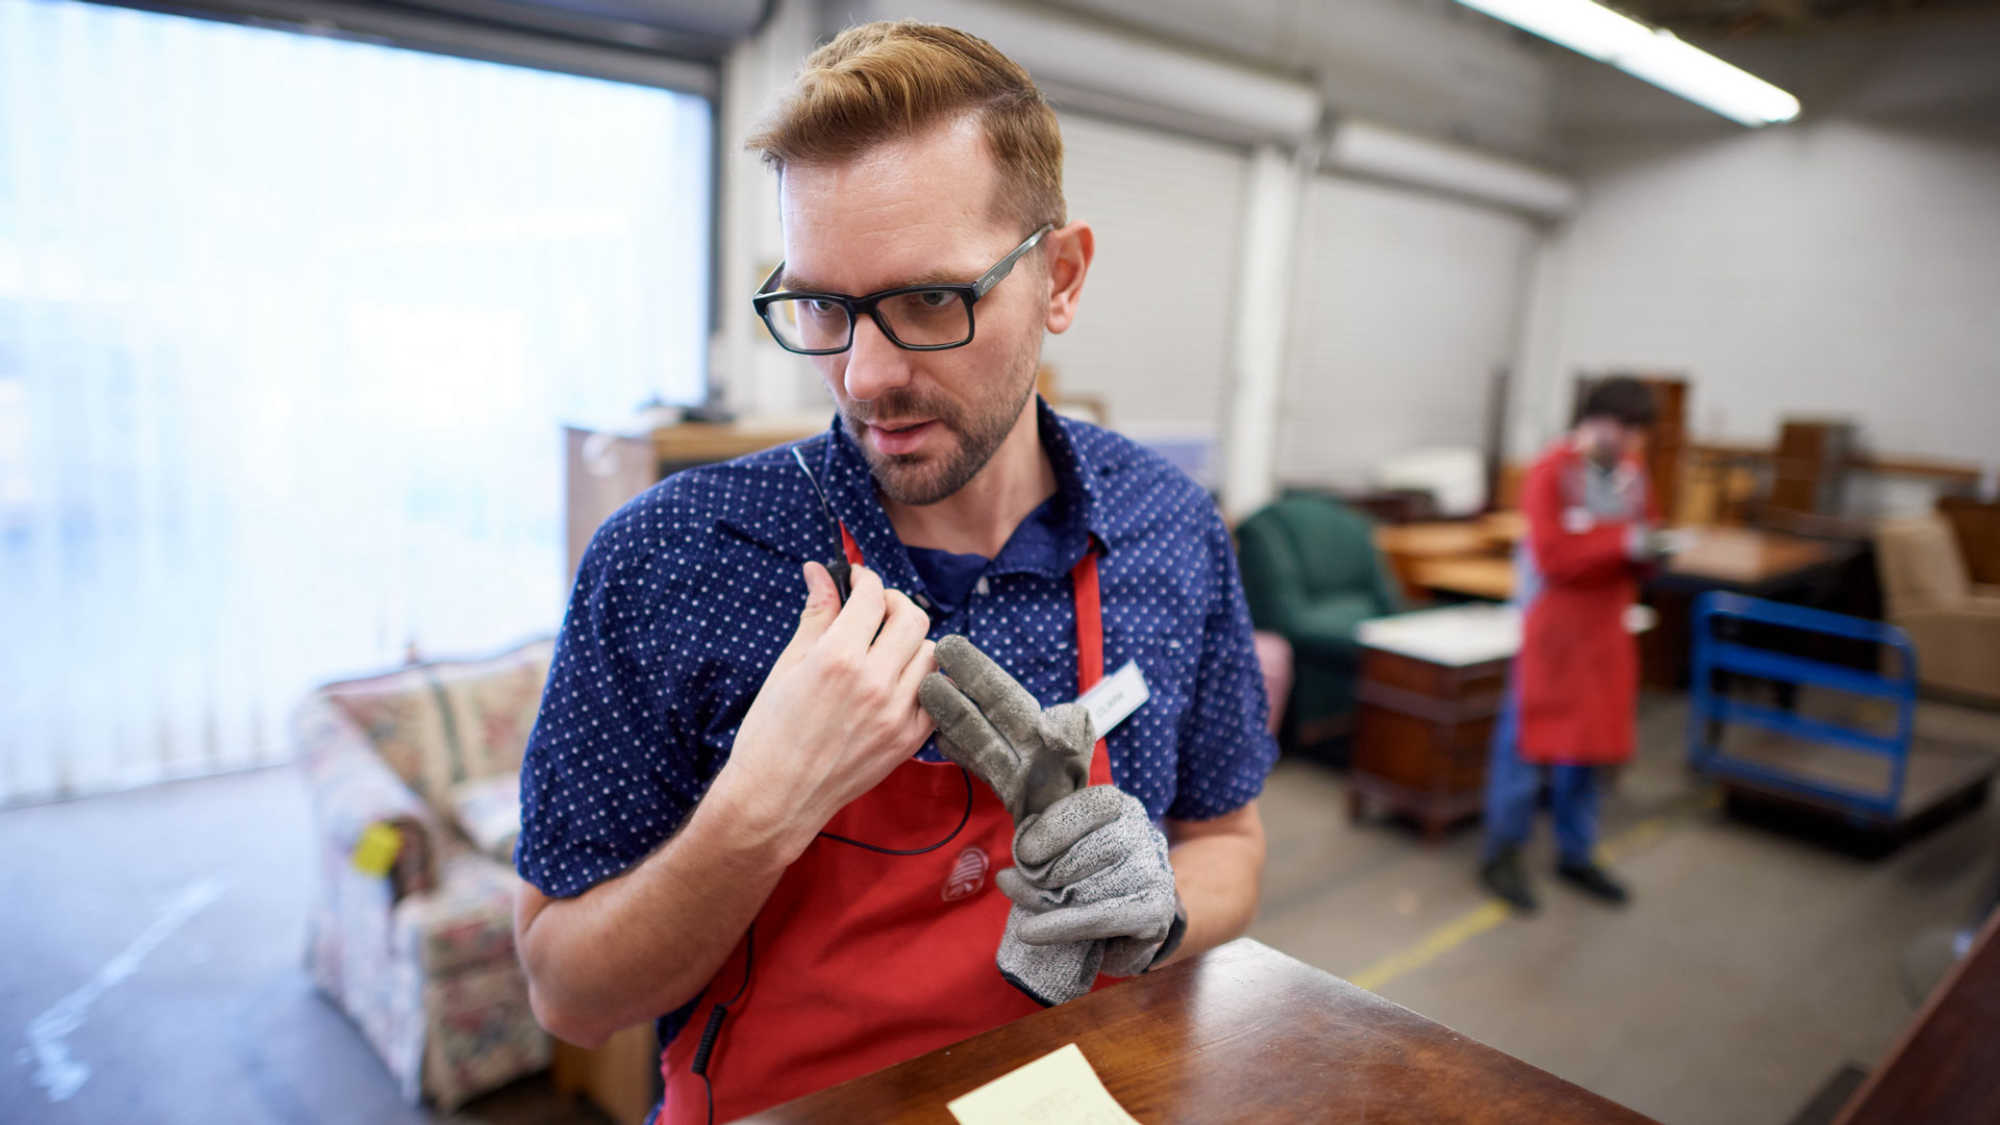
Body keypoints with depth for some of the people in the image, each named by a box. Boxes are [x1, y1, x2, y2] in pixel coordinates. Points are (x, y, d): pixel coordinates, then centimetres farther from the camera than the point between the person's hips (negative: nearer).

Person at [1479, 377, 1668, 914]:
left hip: (1606, 624, 7)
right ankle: (1503, 854, 10)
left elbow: (1641, 533, 16)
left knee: (1592, 736, 12)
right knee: (1531, 734, -2)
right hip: (1554, 621, -7)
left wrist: (1651, 548, -7)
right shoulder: (1551, 472, -13)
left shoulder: (1631, 472, 8)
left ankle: (1575, 854, 26)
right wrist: (1624, 543, -26)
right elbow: (1554, 555, -19)